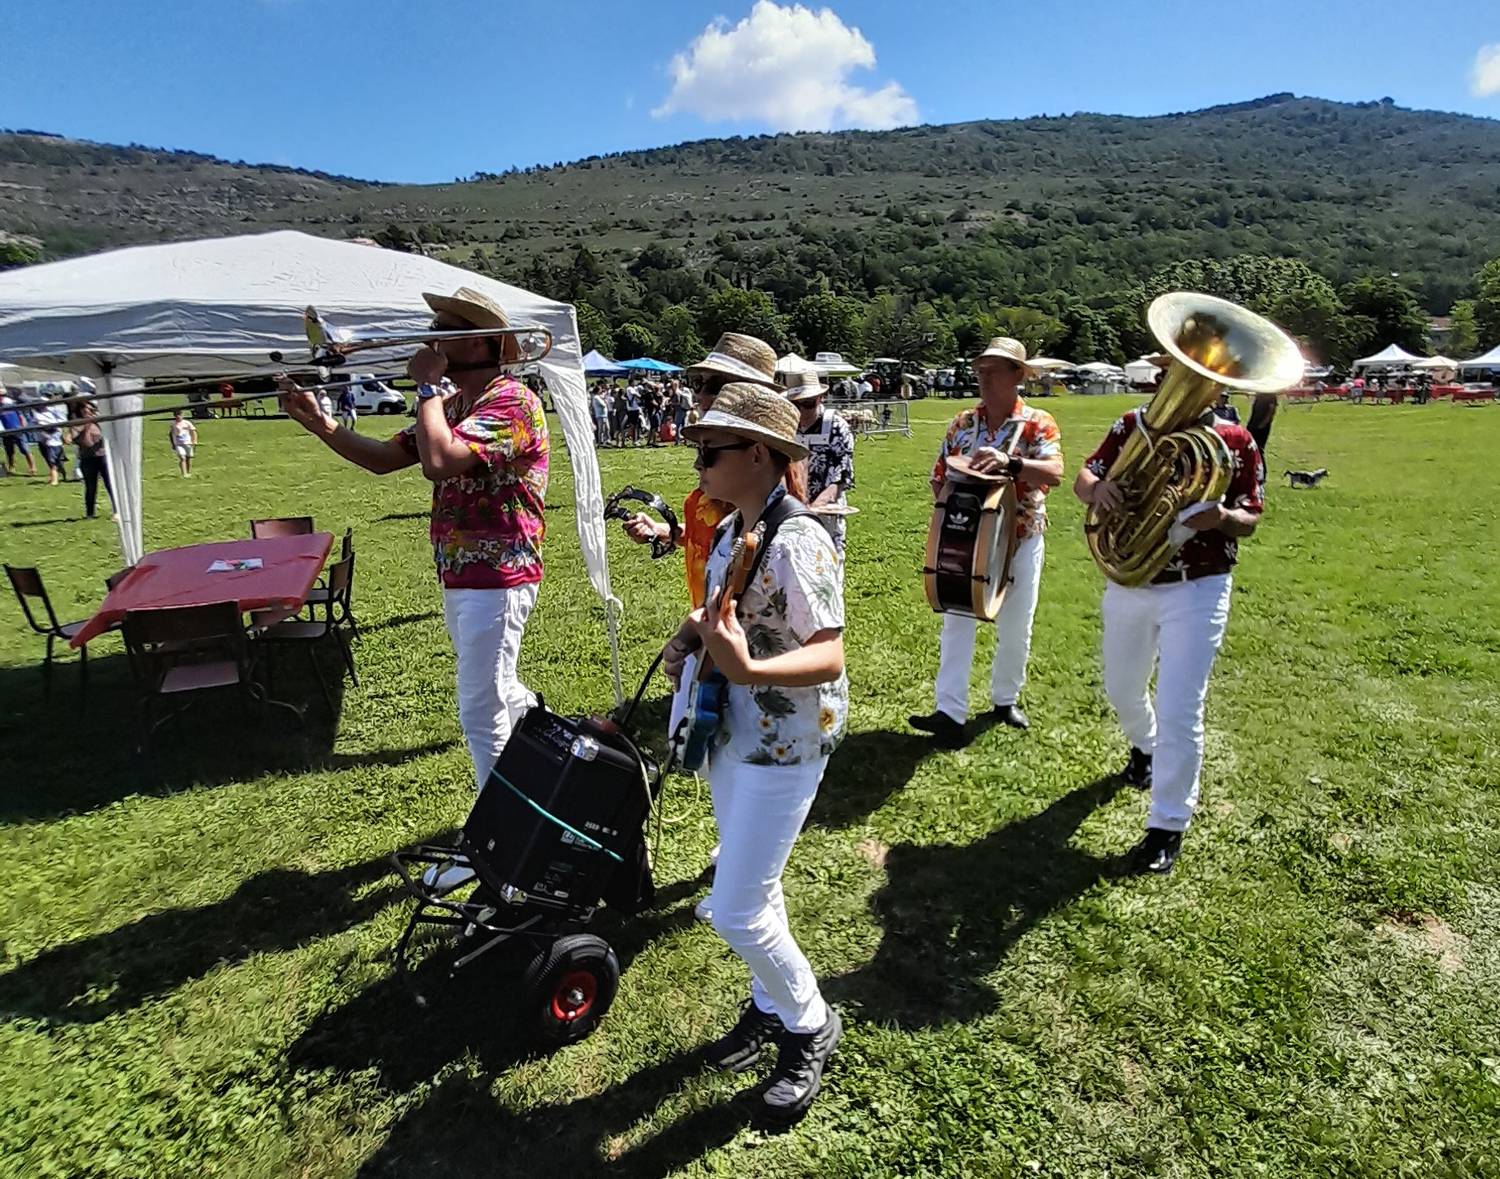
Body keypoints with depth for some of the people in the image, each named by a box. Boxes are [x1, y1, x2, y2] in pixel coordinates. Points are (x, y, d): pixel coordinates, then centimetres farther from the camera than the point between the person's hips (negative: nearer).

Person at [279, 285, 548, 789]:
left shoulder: (511, 402, -17)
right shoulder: (453, 404, 13)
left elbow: (437, 461, -31)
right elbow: (384, 458, 11)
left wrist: (427, 385, -18)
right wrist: (319, 422, -2)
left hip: (496, 580, -10)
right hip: (460, 577, 10)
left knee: (482, 715, -4)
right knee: (500, 693, 24)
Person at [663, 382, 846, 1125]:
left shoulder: (796, 542, -23)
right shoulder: (730, 529, 3)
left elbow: (829, 656, -28)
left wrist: (746, 669, -44)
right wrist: (691, 634, -2)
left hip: (784, 744, -9)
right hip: (730, 730, 9)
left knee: (737, 911, -2)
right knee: (746, 889, 21)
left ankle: (811, 1029, 25)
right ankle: (771, 1005, 44)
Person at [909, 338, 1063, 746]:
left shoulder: (1038, 423, -7)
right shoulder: (962, 423, 3)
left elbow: (1054, 473, -25)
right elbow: (939, 478, 10)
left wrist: (1009, 463, -41)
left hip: (1021, 541, -2)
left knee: (1015, 628, 10)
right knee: (957, 620, -4)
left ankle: (1005, 699, 30)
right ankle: (950, 712, -3)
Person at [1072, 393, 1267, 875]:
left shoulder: (1237, 441, -5)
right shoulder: (1133, 426, 0)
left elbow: (1249, 519, -3)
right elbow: (1082, 480, 0)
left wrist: (1221, 517, -27)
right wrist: (1098, 488, -25)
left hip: (1198, 589, -3)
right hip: (1128, 585, 4)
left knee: (1180, 710, -6)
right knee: (1122, 689, 20)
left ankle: (1168, 824, 9)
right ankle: (1145, 746, 54)